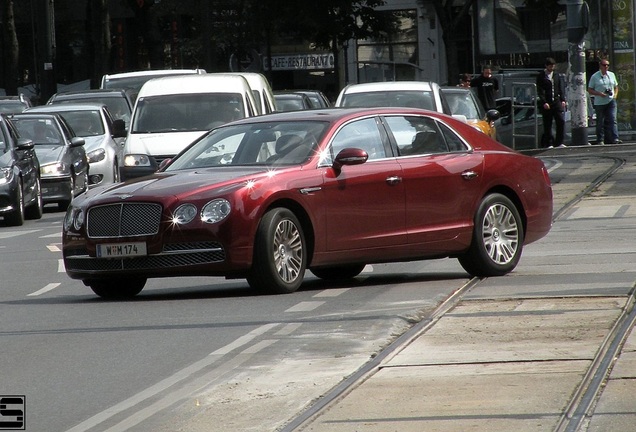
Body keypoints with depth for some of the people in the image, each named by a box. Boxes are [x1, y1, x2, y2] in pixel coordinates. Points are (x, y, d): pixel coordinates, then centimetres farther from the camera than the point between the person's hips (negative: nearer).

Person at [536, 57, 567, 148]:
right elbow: (540, 91, -5)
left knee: (561, 121, -6)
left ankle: (559, 142, -1)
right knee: (547, 124, 0)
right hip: (546, 104, -3)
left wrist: (563, 100, 2)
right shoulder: (541, 76, 0)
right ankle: (548, 143, 7)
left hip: (557, 102, 3)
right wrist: (544, 102, -15)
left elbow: (561, 88, 14)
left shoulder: (557, 75, 14)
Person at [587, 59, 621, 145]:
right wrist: (599, 94, -15)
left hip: (611, 101, 3)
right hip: (599, 102, -3)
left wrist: (615, 95, 5)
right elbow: (589, 90, 0)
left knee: (612, 120, -9)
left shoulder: (612, 75, 13)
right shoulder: (594, 77, 0)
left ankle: (614, 138, -14)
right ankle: (600, 140, 9)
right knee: (600, 122, 2)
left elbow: (616, 87, 24)